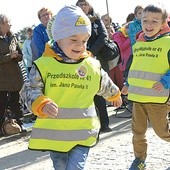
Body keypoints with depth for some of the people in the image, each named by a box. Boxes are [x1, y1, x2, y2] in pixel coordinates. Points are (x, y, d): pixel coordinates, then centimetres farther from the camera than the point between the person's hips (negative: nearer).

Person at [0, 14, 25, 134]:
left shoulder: (12, 37, 9)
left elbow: (20, 56, 9)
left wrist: (15, 56, -12)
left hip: (15, 77, 5)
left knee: (16, 101, 13)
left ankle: (19, 123, 23)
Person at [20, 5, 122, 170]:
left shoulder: (93, 66, 2)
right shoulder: (44, 65, -6)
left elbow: (105, 85, 23)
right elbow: (30, 90, -7)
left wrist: (115, 95, 41)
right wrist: (42, 105, -26)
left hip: (82, 134, 0)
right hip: (54, 134, 0)